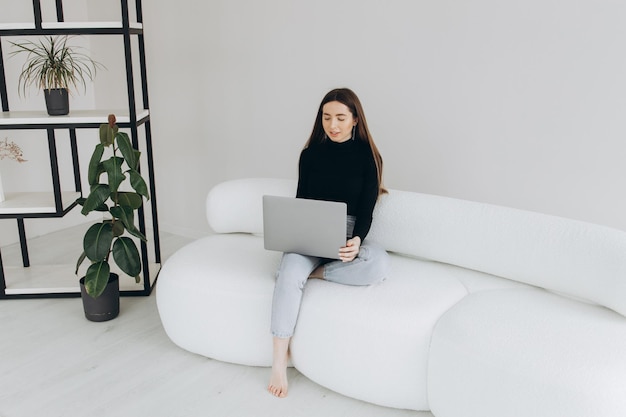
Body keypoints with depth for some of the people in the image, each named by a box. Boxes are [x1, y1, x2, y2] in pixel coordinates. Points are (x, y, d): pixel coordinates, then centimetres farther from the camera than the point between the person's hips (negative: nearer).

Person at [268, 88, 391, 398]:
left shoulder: (368, 156, -1)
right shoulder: (310, 154, 6)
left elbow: (366, 211, -5)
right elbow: (300, 202, 9)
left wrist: (356, 240, -26)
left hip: (349, 234, -1)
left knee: (379, 265, -34)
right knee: (289, 274, -31)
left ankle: (316, 272, -15)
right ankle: (279, 361, -24)